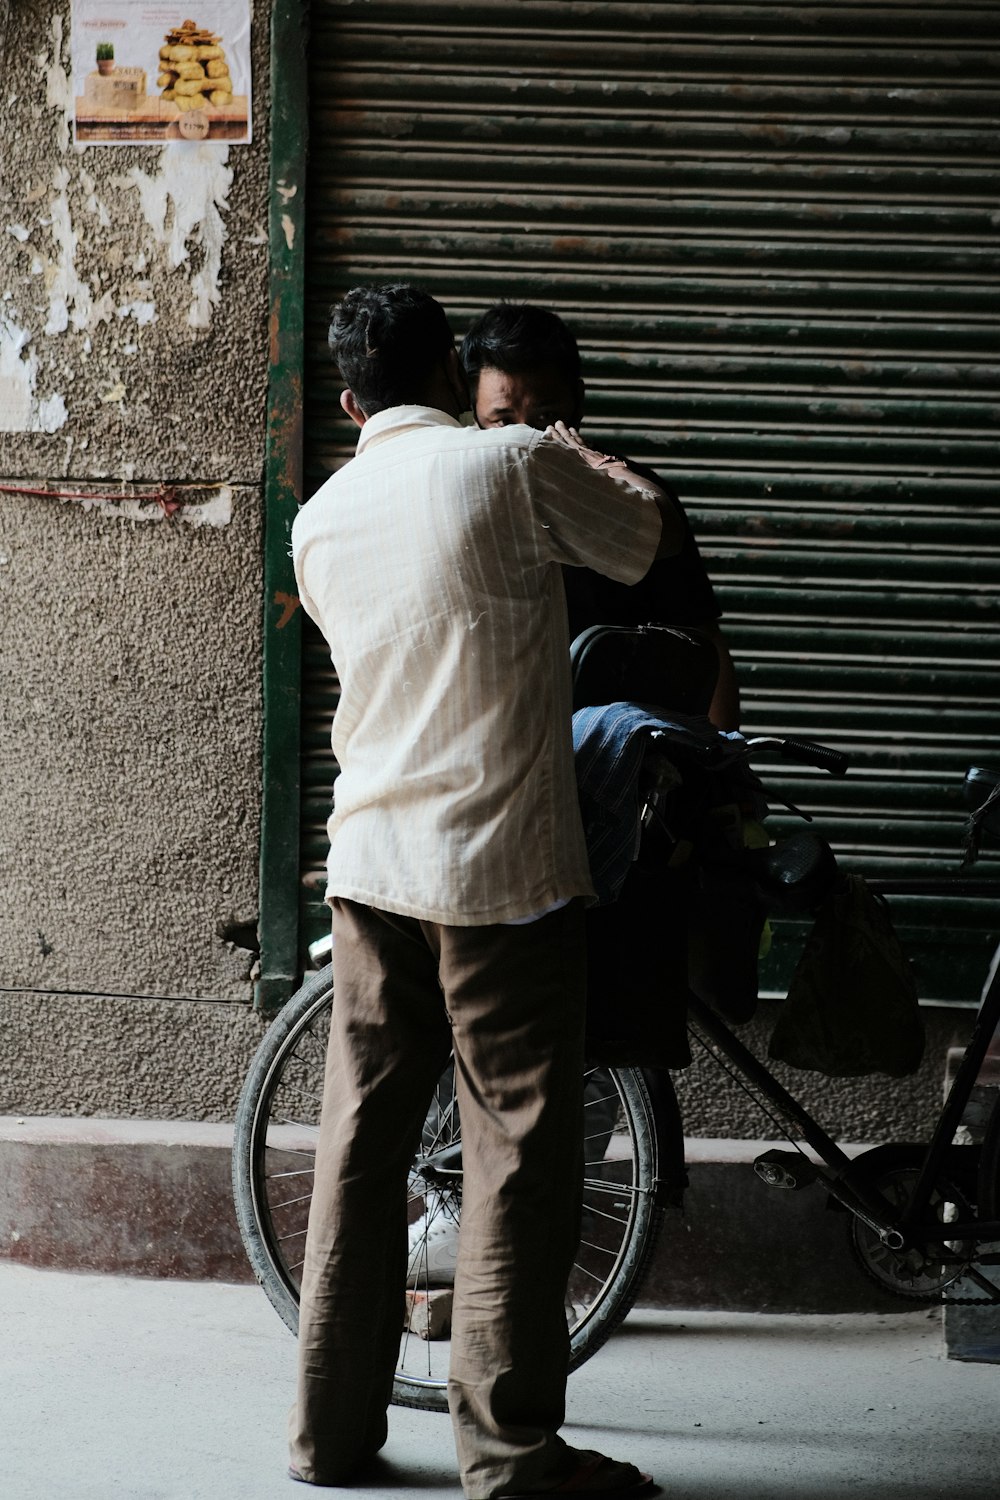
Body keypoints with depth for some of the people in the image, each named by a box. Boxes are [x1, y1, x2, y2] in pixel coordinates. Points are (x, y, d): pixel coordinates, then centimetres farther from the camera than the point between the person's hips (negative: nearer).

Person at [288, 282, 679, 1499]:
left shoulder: (318, 519, 9)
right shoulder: (517, 464, -9)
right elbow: (657, 539, 6)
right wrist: (581, 454, 25)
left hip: (368, 865, 6)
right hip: (502, 870, -6)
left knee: (361, 1144, 12)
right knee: (517, 1152, 0)